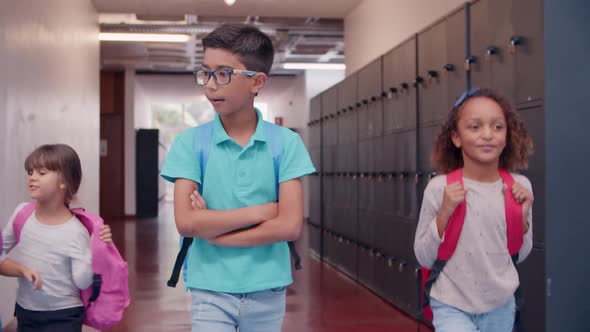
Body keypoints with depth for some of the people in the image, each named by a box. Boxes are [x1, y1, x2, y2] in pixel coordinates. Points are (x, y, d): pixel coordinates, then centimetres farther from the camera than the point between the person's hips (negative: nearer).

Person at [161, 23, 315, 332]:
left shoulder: (286, 143, -5)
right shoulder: (190, 143, -5)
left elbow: (290, 225, -13)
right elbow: (186, 223, -15)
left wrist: (212, 229, -13)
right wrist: (261, 210, -14)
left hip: (267, 291, 1)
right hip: (211, 291, -1)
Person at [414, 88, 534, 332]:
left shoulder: (519, 186, -4)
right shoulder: (439, 188, -14)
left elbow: (520, 255, 7)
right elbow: (424, 258, -8)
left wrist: (523, 217, -10)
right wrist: (444, 213, -20)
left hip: (501, 307, 4)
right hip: (452, 307, -3)